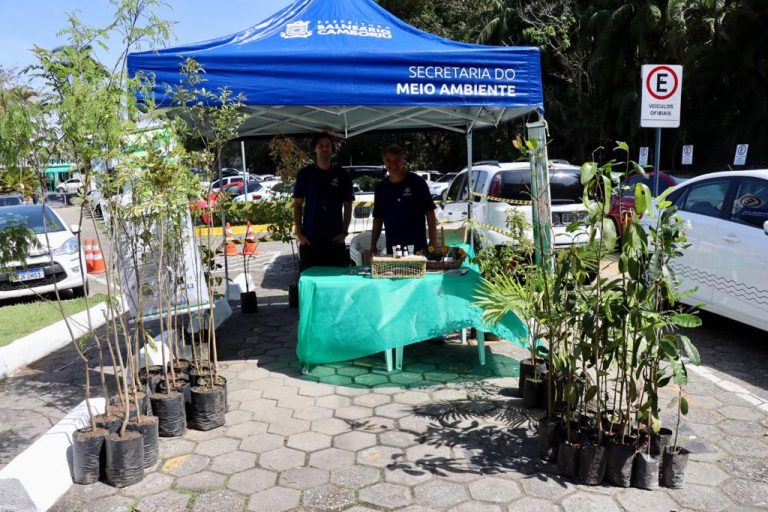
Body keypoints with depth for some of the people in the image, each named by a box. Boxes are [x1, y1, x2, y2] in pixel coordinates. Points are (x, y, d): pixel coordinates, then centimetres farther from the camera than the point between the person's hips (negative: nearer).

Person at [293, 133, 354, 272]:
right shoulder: (305, 174, 4)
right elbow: (297, 204, 5)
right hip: (309, 237, 0)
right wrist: (298, 233, -3)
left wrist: (344, 232, -3)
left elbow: (348, 206, 7)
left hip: (335, 238, 1)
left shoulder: (342, 175, 6)